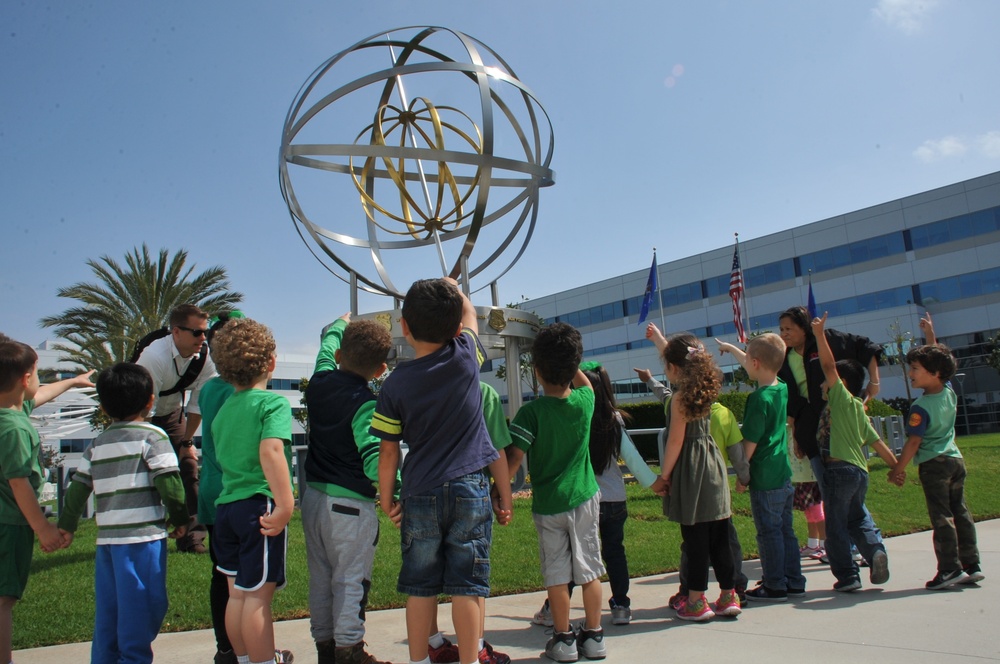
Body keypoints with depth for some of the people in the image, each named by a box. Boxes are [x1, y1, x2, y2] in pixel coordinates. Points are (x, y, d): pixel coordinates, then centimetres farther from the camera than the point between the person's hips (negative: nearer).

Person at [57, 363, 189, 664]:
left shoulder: (97, 444, 13)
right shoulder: (152, 436, -5)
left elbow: (77, 487, 13)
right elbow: (169, 482, -12)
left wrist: (67, 525, 25)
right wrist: (179, 518, 2)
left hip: (106, 537, 6)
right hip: (143, 536, -6)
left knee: (108, 607, 15)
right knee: (142, 604, 0)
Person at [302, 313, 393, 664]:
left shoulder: (320, 383, 0)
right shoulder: (366, 404, -19)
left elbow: (327, 347, 22)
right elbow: (374, 462, -29)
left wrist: (339, 325, 39)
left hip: (313, 497, 7)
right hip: (351, 504, -7)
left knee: (320, 578, 16)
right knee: (351, 581, 3)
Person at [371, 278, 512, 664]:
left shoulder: (395, 384, -6)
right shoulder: (465, 356, -6)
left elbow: (388, 451, -1)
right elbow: (470, 315, 16)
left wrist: (386, 500, 11)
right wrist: (453, 288, 34)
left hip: (420, 495, 0)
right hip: (470, 490, 0)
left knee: (420, 588, 12)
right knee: (466, 587, 6)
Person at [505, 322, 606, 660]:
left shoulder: (531, 411, -15)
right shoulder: (585, 401, -5)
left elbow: (512, 458, -18)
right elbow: (584, 382, 20)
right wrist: (569, 361, 16)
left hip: (548, 503, -3)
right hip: (585, 498, 3)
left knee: (557, 575, 7)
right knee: (589, 569, 12)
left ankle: (563, 640, 18)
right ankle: (594, 637, 22)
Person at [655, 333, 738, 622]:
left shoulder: (679, 397, -14)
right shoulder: (705, 389, 9)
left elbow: (675, 440, -14)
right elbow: (679, 353, 25)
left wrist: (664, 474, -6)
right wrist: (661, 340, 38)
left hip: (691, 470, -8)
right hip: (713, 467, 8)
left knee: (695, 538, -1)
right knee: (719, 536, 13)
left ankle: (697, 602, 7)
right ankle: (728, 596, 21)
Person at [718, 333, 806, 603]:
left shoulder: (759, 398, -20)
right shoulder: (782, 389, 4)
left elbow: (750, 442, -17)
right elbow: (753, 367, 23)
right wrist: (731, 349, 35)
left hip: (764, 478, -8)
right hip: (784, 474, 8)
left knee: (769, 533, 2)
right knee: (785, 530, 16)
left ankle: (774, 586, 10)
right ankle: (794, 582, 24)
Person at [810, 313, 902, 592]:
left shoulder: (842, 398, -3)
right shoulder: (858, 410, 18)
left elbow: (828, 365, -13)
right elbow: (877, 442, 19)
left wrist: (820, 334, -13)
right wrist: (895, 467, 23)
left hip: (840, 469, -9)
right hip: (860, 471, 9)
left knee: (836, 526, 0)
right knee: (858, 518, 21)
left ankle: (847, 576, 2)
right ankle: (875, 550, -1)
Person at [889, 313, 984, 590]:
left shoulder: (920, 408, -18)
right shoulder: (949, 391, 3)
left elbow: (913, 442, -16)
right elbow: (938, 359, 19)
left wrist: (899, 468, -7)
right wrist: (930, 335, 26)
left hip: (933, 464, -7)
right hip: (956, 459, 8)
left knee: (941, 516, -4)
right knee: (960, 513, 12)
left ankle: (950, 569, -3)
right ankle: (972, 565, 16)